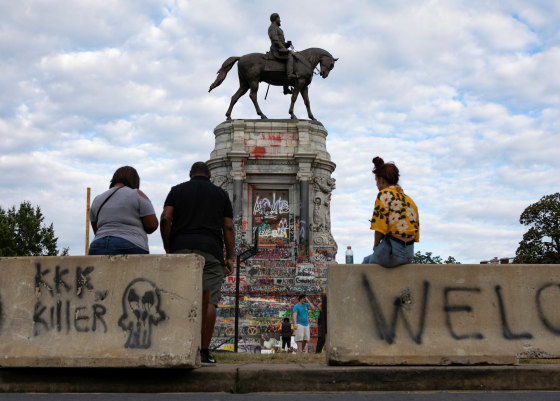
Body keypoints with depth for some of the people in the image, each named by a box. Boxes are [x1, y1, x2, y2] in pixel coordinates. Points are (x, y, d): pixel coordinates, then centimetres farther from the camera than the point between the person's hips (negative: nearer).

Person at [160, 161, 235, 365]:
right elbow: (228, 227, 7)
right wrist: (229, 257, 8)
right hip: (210, 250, -1)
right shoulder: (221, 194, 15)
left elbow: (165, 219, 1)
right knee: (208, 302, -2)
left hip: (180, 249, 1)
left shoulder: (177, 190, 15)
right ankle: (204, 352, -6)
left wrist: (167, 249, 5)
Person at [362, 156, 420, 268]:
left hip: (392, 251, -7)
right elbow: (416, 228, 14)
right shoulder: (409, 199, 13)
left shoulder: (384, 194, -8)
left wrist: (376, 244, 2)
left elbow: (380, 226, -15)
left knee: (366, 262, 23)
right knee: (367, 260, 28)